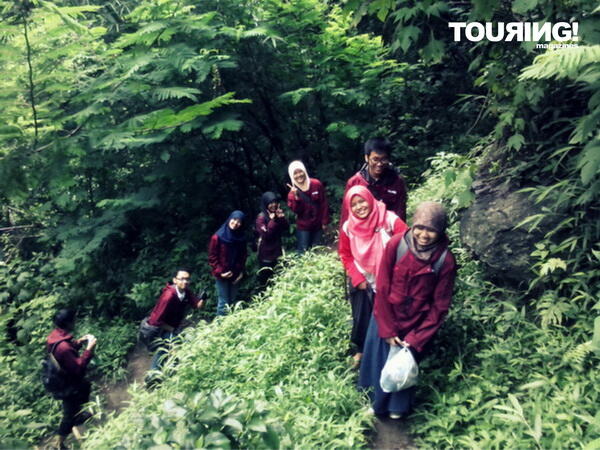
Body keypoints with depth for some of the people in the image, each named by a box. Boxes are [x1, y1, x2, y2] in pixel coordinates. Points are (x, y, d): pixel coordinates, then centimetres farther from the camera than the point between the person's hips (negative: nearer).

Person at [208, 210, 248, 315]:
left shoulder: (241, 238, -1)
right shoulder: (218, 237, -14)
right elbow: (212, 257, -10)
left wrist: (241, 272, 2)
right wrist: (220, 272, -15)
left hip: (235, 274, 4)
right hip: (222, 275, -4)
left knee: (232, 301, 15)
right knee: (224, 302, -1)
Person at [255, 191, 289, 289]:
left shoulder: (278, 213, 0)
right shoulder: (261, 217, -20)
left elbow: (286, 229, -3)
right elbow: (266, 235, -26)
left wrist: (282, 218, -20)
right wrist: (273, 221, -29)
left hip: (277, 248, 6)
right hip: (266, 251, -6)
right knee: (265, 274, 8)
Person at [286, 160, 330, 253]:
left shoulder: (316, 184, -7)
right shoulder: (293, 191, -5)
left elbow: (324, 204, -2)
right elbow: (296, 210, -13)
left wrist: (325, 222, -2)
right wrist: (296, 197, -28)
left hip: (318, 225, 1)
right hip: (303, 226, -1)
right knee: (303, 251, -2)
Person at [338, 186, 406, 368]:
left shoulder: (390, 220, -20)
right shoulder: (348, 227, -10)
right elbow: (345, 255, 3)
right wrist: (357, 278, -5)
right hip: (363, 283, 2)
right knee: (362, 318, 15)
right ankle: (361, 350, 41)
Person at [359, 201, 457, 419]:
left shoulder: (445, 260, -19)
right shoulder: (396, 244, -20)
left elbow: (440, 306, -11)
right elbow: (382, 289, -14)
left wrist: (416, 339, -12)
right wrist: (387, 329, -14)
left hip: (417, 324, -1)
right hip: (385, 317, 1)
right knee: (378, 361, 19)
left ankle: (397, 406, 47)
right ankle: (375, 400, 49)